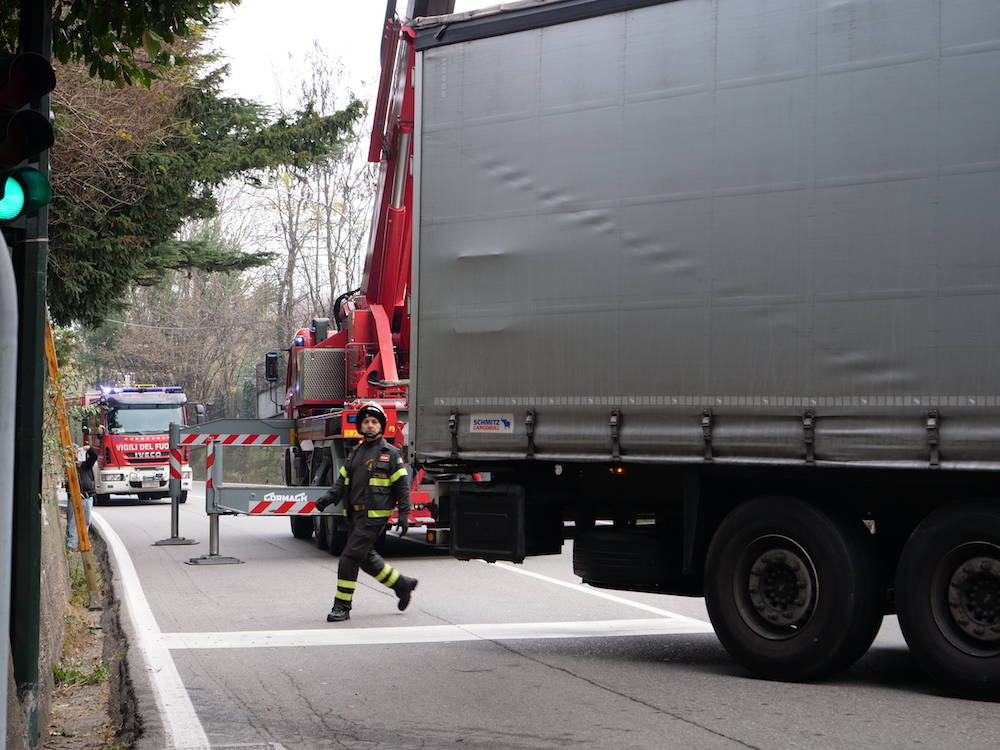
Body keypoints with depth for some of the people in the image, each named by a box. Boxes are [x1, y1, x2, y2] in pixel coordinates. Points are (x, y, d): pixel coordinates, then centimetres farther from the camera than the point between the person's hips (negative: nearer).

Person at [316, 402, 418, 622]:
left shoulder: (390, 453, -3)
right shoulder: (355, 452, 15)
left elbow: (402, 486, -4)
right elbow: (342, 481, 15)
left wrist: (404, 514, -10)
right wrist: (328, 498, -2)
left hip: (374, 515, -7)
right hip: (354, 514, 7)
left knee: (349, 557, -12)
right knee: (366, 558, 14)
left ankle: (342, 607, -6)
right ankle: (402, 584, 33)